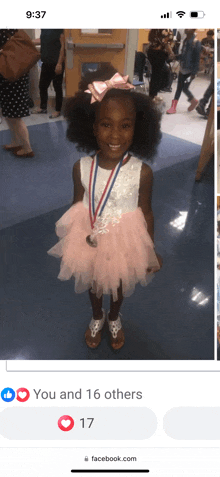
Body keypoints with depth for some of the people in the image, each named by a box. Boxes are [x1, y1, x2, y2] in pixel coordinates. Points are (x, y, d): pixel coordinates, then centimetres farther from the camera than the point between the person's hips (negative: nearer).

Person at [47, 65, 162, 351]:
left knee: (119, 285, 25)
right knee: (93, 283, 26)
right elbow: (77, 207, -4)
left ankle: (114, 318, 58)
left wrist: (151, 251, -1)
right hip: (90, 241, 1)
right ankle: (97, 317, 58)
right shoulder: (82, 168, -19)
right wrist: (76, 240, 6)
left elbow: (146, 212, -10)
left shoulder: (142, 172, -24)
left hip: (125, 242, -1)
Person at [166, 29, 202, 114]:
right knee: (179, 88, 7)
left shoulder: (196, 43, -15)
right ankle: (173, 107, 11)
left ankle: (194, 101, 24)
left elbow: (197, 59, -16)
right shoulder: (185, 41, 6)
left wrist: (193, 73, -18)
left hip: (189, 71, -7)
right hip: (182, 69, 7)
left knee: (185, 88, -3)